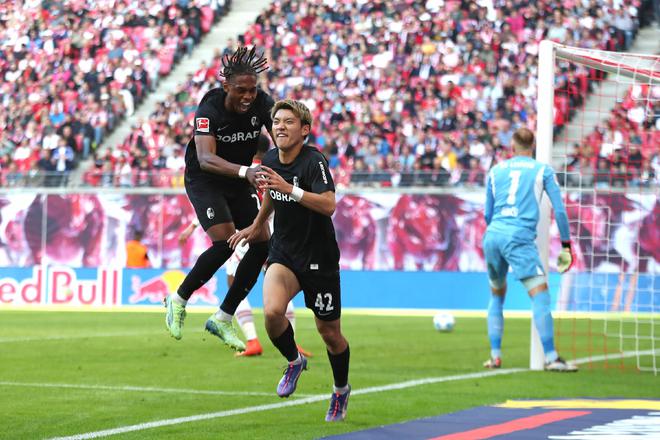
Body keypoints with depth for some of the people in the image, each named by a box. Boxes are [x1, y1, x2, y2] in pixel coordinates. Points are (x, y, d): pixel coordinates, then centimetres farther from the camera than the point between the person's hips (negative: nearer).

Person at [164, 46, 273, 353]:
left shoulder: (263, 104, -14)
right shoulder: (209, 110, -28)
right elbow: (205, 158, -40)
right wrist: (244, 171, -56)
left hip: (239, 182, 6)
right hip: (204, 181, -6)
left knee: (262, 244, -3)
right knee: (225, 242, -23)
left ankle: (222, 319, 10)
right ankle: (178, 300, 1)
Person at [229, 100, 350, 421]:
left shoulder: (314, 161, -21)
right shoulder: (270, 160, 0)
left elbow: (329, 204, -36)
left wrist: (290, 189, -44)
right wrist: (257, 225, 33)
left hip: (318, 257, -4)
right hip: (283, 252, 4)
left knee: (329, 333, 7)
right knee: (272, 311, -23)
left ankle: (341, 390, 35)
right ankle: (294, 361, 7)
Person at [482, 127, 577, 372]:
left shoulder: (496, 171, 18)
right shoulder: (543, 171, 9)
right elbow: (559, 210, 4)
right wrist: (566, 246, 11)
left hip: (492, 235, 5)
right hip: (520, 238, -5)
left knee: (497, 295, 20)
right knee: (540, 296, -10)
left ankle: (495, 356, 16)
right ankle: (551, 358, -20)